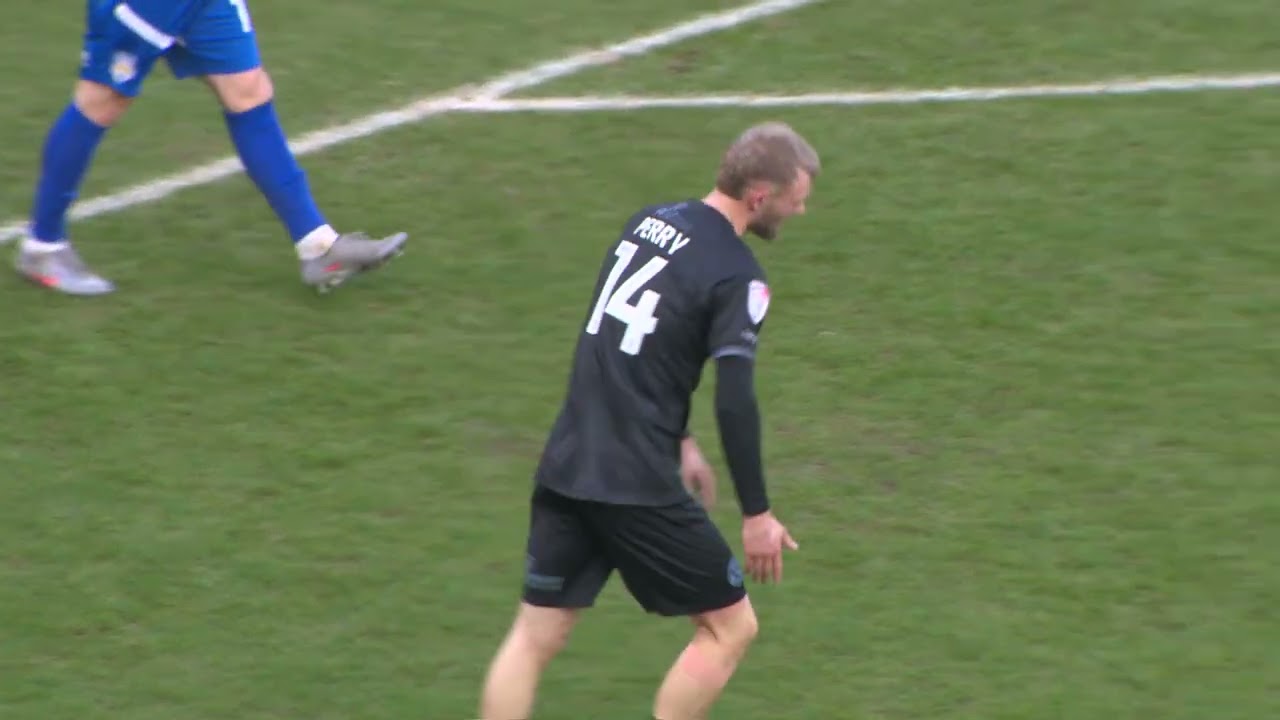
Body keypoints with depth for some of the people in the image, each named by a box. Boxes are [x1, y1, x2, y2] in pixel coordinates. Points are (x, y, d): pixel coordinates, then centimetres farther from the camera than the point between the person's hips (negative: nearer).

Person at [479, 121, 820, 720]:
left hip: (563, 467, 7)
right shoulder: (736, 276, -12)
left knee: (535, 637, 11)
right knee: (730, 626, 9)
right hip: (636, 485, -7)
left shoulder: (651, 219, 12)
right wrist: (757, 513, -8)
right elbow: (735, 403, -17)